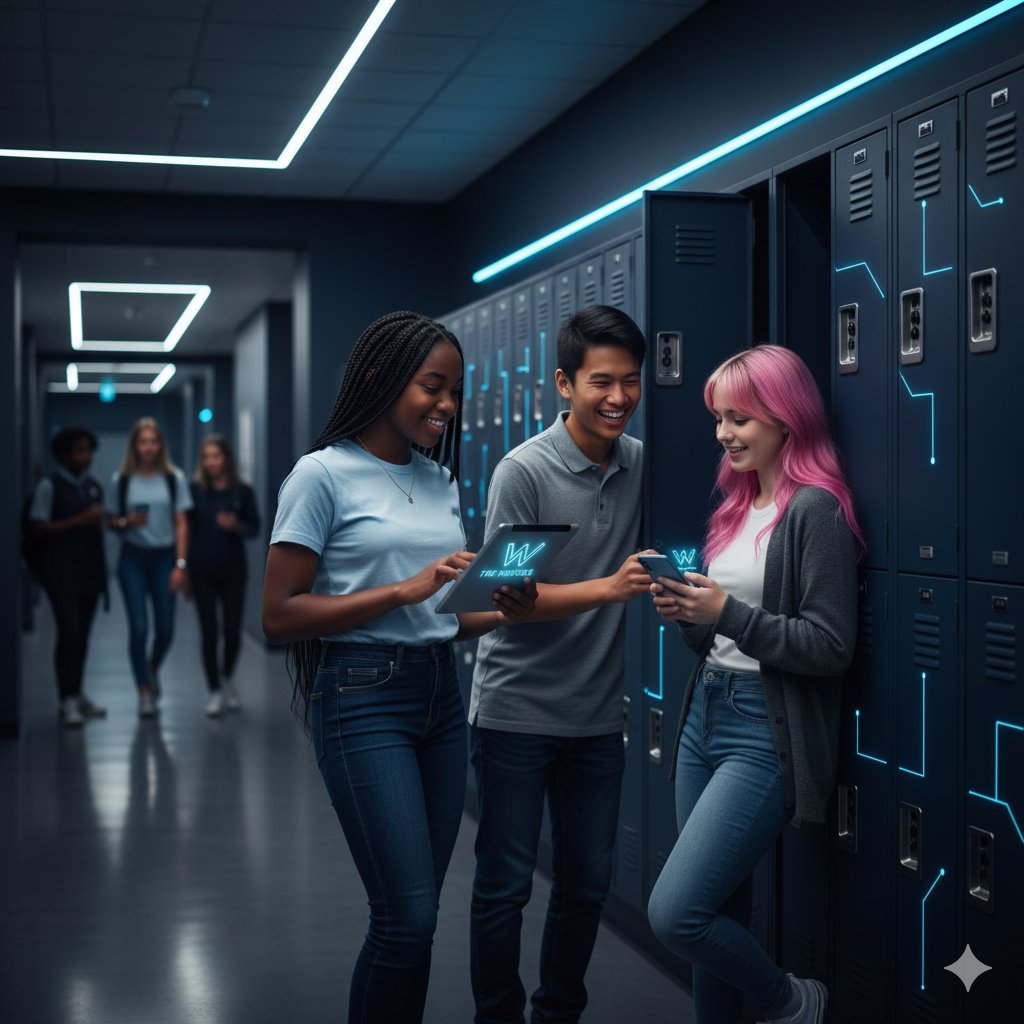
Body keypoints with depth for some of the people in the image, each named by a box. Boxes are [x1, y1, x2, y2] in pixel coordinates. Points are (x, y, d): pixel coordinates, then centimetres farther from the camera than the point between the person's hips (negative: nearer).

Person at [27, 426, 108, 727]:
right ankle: (68, 701, -8)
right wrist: (79, 521, -16)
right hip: (61, 572, -6)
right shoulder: (49, 486, -4)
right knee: (69, 632, -12)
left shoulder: (94, 486, 15)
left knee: (82, 634, 8)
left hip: (89, 571, 6)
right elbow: (37, 530, -11)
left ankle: (77, 694, 18)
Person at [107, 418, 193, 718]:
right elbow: (112, 521, 8)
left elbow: (181, 524, 1)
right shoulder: (121, 480, 2)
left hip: (164, 557, 0)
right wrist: (126, 522, -15)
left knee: (165, 628, 1)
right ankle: (144, 691, 7)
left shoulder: (174, 478, 1)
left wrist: (180, 564, -5)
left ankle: (152, 668, 34)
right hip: (133, 558, 0)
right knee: (138, 627, -6)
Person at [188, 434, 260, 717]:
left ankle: (227, 678, 28)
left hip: (233, 570, 0)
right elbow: (187, 528, 4)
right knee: (209, 633, 0)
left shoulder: (242, 492, 1)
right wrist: (184, 568, 1)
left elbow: (255, 528, 4)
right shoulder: (195, 490, 2)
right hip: (202, 571, 0)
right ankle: (215, 692, 11)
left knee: (232, 632, 0)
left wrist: (236, 526, -17)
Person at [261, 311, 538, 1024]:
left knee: (416, 914, 9)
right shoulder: (324, 475, -6)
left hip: (441, 696, 7)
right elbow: (280, 615, -12)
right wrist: (405, 590, -17)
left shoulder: (440, 478, 14)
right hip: (363, 697, -6)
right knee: (408, 917, -10)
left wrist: (502, 614, -1)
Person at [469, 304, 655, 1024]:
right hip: (517, 713, -5)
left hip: (598, 716, 5)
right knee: (506, 884, 2)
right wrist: (608, 588, -28)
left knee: (589, 881, 13)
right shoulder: (523, 472, -13)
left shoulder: (641, 465, 3)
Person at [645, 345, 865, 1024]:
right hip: (705, 716, 8)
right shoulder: (737, 506, 15)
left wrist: (728, 613, -19)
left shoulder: (815, 509, -12)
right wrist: (688, 614, 1)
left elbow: (831, 647, -17)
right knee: (722, 909, 13)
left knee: (674, 912, -12)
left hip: (765, 735, -8)